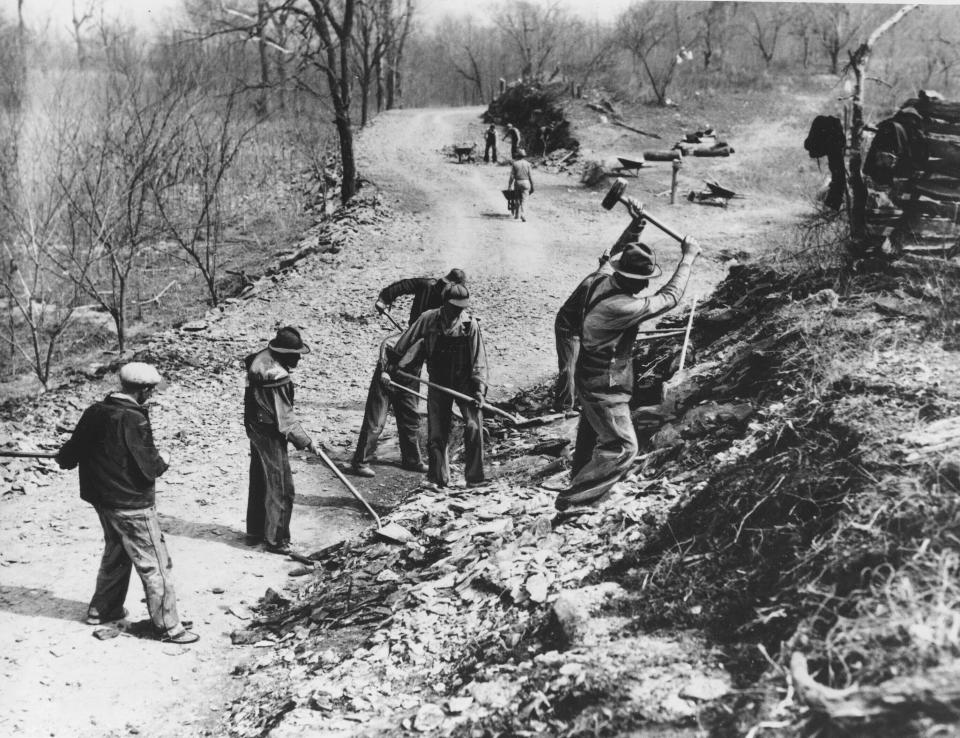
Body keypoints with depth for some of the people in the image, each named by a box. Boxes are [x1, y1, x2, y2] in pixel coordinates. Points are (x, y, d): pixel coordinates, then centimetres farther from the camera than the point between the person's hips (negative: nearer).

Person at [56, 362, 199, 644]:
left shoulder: (94, 411, 0)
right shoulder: (134, 419, -24)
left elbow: (72, 449, 10)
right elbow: (149, 467, -22)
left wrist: (64, 458, 33)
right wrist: (161, 464, 0)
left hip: (101, 500, 8)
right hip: (131, 505, -8)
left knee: (115, 553, 28)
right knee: (155, 565, 1)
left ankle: (101, 610, 40)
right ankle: (168, 627, 7)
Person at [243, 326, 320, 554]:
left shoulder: (263, 358, 0)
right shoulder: (276, 377, -30)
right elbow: (285, 417, -23)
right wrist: (306, 441, -13)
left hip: (256, 428, 10)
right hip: (269, 434, -10)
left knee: (259, 481, 21)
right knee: (280, 488, 0)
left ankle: (255, 531, 34)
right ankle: (275, 540, 8)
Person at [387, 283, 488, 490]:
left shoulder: (470, 323, -8)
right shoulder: (429, 319, -7)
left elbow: (478, 359, -7)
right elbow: (406, 345, -1)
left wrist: (479, 387, -14)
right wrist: (390, 368, -2)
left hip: (464, 381, -1)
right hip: (438, 381, 1)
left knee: (474, 426, -14)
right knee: (436, 432, 4)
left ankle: (474, 478, -3)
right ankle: (438, 478, 19)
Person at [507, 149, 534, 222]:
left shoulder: (514, 164, 0)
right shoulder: (528, 164, 2)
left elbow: (512, 176, -3)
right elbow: (531, 176, 1)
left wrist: (509, 186, 1)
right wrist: (532, 187, 7)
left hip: (517, 183, 0)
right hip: (526, 183, 0)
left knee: (518, 199, 15)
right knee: (524, 200, -2)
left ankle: (517, 215, 22)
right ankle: (523, 215, -17)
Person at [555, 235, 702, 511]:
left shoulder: (602, 284, -10)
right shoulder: (621, 307, -34)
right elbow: (669, 298, -25)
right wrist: (688, 257, -16)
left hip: (589, 377, 10)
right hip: (605, 387, -10)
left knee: (591, 432, 29)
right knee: (622, 447, 1)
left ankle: (579, 480, 50)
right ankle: (573, 497, 7)